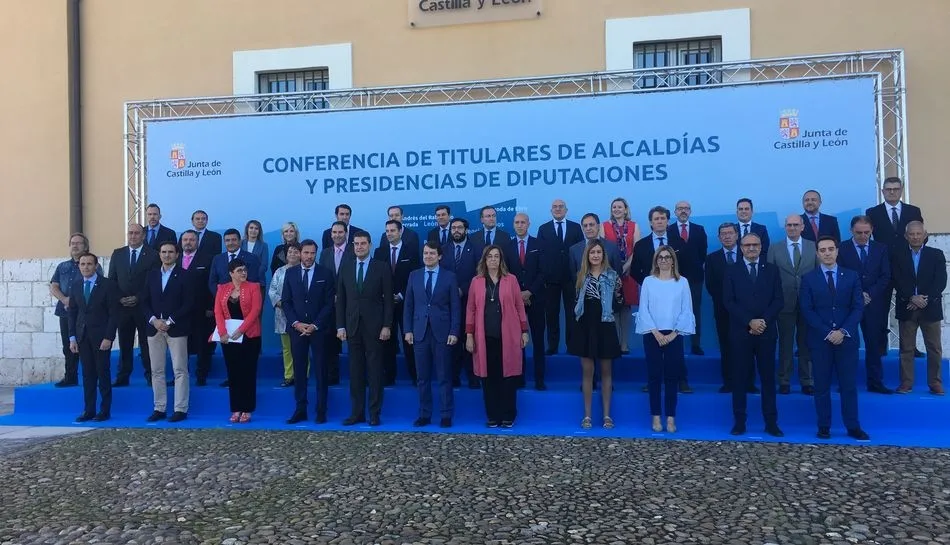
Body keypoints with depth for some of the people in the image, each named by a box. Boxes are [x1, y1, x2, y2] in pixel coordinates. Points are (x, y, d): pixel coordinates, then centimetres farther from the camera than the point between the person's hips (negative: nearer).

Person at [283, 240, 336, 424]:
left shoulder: (325, 274, 2)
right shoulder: (290, 273, 8)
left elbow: (329, 303, -2)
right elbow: (286, 301, 6)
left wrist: (315, 325, -11)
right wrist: (296, 323, -7)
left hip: (319, 328, -2)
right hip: (297, 328, 2)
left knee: (320, 370, 2)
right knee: (299, 370, 3)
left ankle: (321, 411, 7)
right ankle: (300, 410, 9)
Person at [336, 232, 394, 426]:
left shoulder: (382, 267, 0)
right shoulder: (345, 267, 9)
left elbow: (388, 299, -2)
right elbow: (340, 299, 9)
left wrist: (387, 325, -8)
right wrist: (340, 326, 3)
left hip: (374, 326, -3)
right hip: (352, 326, 3)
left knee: (375, 370, 1)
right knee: (355, 371, 6)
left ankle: (374, 413, 9)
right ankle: (357, 412, 14)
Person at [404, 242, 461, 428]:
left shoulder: (449, 276, 2)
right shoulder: (414, 275, 9)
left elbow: (455, 307, 0)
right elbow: (408, 305, 9)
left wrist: (454, 332, -8)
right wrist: (408, 330, 1)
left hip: (442, 333, -2)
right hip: (420, 332, 2)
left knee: (444, 377, 3)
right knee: (422, 377, 6)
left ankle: (446, 416, 11)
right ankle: (424, 415, 15)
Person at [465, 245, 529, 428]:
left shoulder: (511, 280, 5)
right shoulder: (476, 281, 7)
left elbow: (519, 306, 5)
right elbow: (471, 309, 6)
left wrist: (524, 331, 1)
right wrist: (469, 335, 0)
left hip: (508, 336, -1)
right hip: (485, 336, 1)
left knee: (508, 375, 2)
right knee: (488, 376, 3)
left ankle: (508, 416, 11)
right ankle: (493, 416, 12)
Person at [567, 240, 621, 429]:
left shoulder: (612, 275, 0)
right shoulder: (581, 276, 6)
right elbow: (576, 302, 11)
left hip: (605, 326, -1)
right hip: (585, 326, 2)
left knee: (606, 371, 6)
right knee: (587, 371, 5)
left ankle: (607, 415, 14)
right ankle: (587, 415, 12)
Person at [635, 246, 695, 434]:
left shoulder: (682, 282, 4)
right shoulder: (648, 281, 3)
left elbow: (686, 311, 0)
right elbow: (643, 309, -1)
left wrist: (673, 334, -8)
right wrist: (656, 333, -10)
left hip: (674, 336, 0)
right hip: (652, 335, 0)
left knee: (672, 376, 3)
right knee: (654, 375, 2)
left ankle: (671, 418, 10)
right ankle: (656, 417, 10)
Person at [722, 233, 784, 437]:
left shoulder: (771, 269, 9)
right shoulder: (732, 270, 4)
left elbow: (779, 300, 2)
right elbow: (728, 301, -4)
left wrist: (764, 321, -12)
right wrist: (749, 322, -13)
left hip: (766, 331, 1)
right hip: (741, 332, -1)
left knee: (768, 378, 6)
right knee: (740, 378, 3)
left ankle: (771, 423, 12)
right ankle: (739, 422, 10)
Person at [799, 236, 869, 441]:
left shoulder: (851, 276, 7)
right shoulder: (809, 279, 3)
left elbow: (858, 307, 0)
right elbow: (807, 310, -3)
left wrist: (843, 331, -12)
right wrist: (827, 333, -13)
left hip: (847, 338, 1)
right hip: (820, 340, -1)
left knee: (849, 385, 5)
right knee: (822, 386, 4)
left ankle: (853, 427, 13)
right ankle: (824, 427, 11)